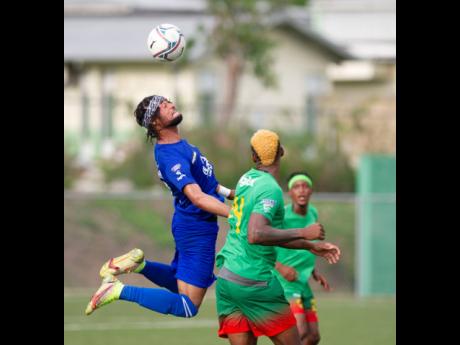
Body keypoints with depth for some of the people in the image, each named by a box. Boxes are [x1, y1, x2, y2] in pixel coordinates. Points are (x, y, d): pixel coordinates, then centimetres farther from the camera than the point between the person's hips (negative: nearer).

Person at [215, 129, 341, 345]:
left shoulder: (247, 179, 12)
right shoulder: (271, 189, -14)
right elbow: (255, 235, -28)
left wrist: (311, 246, 23)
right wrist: (303, 233, -21)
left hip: (226, 279, 8)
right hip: (253, 282, -8)